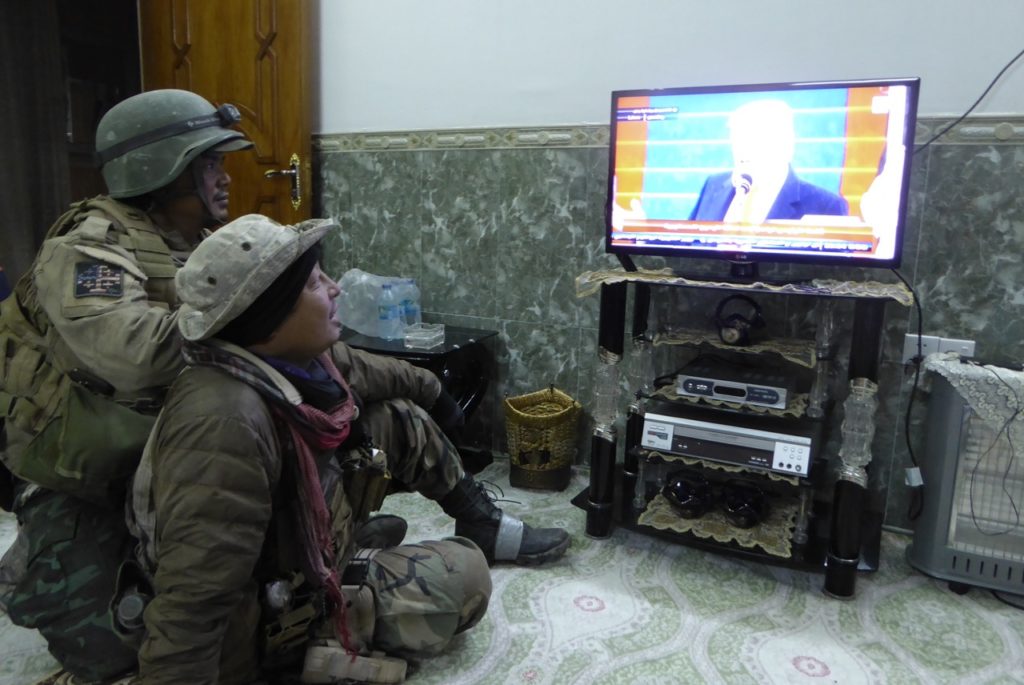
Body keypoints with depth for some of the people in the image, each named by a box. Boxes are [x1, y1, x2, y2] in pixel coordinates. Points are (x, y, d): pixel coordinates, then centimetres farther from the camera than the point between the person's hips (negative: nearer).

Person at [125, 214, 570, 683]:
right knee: (463, 573, -7)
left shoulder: (294, 357, -13)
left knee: (401, 419, 2)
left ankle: (484, 527, 18)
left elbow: (362, 370, 9)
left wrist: (433, 391, 24)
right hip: (261, 615, -8)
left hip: (298, 533, 8)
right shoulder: (227, 422, -40)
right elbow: (190, 606, -38)